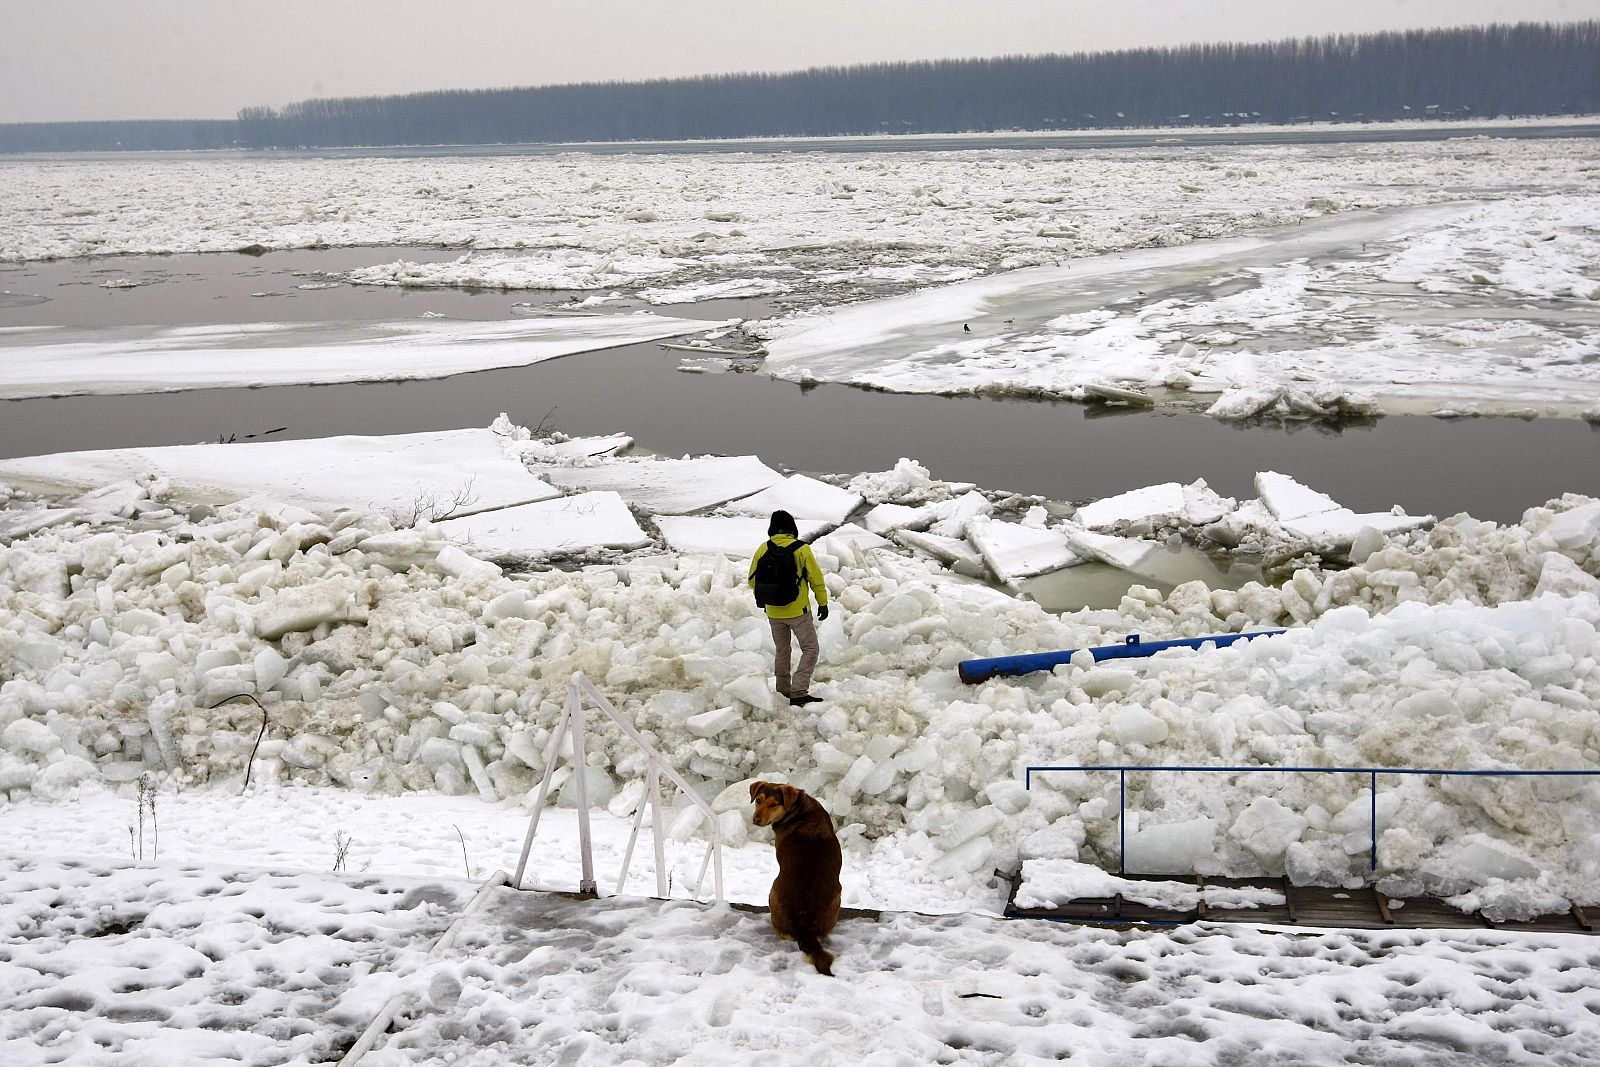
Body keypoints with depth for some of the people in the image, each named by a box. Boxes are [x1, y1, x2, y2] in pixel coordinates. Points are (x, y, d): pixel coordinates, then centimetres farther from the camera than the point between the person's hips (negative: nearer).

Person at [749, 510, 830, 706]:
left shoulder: (763, 550, -3)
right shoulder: (801, 549, -13)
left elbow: (753, 580, 5)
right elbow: (816, 579, -8)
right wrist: (823, 603, 5)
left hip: (773, 612, 4)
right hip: (798, 612, -4)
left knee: (781, 651, 20)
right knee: (810, 649, 3)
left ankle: (783, 691, 28)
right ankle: (798, 692, -9)